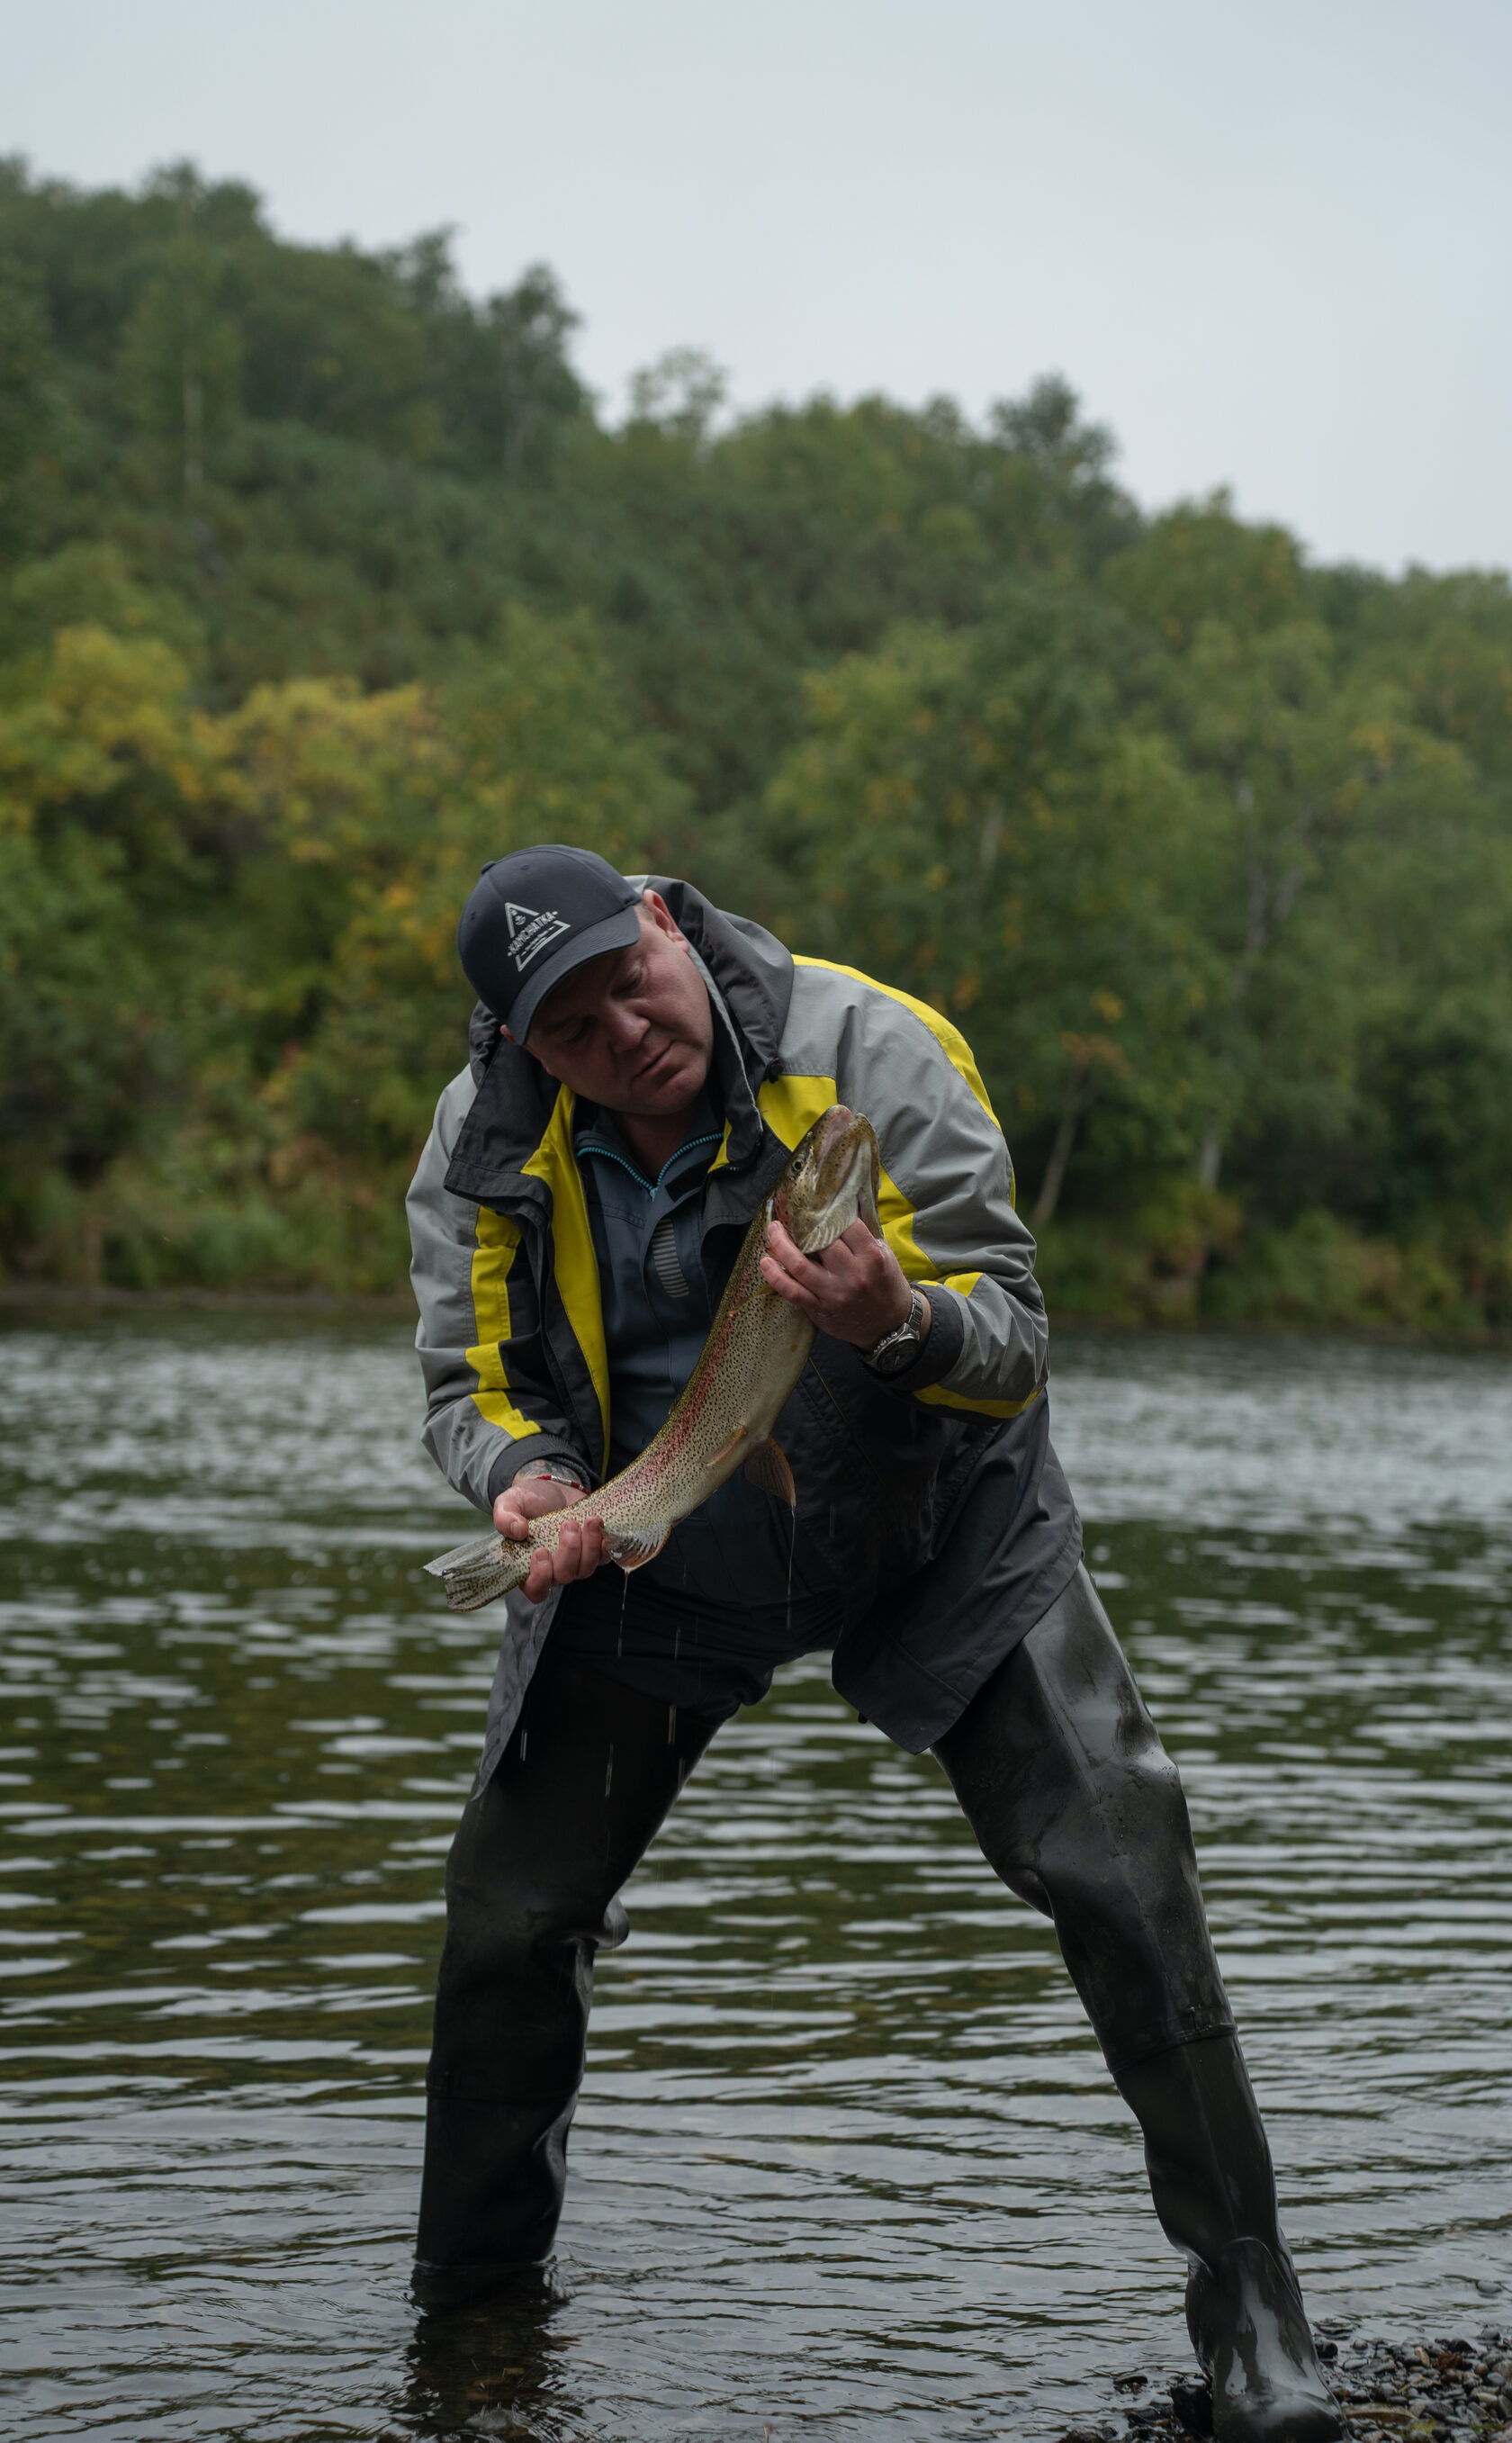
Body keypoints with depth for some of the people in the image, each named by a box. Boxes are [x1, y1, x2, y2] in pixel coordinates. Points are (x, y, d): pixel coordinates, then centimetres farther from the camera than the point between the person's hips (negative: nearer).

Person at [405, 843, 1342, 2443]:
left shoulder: (872, 1056, -23)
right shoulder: (484, 1147, -13)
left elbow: (1014, 1343, -23)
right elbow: (473, 1384, -3)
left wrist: (898, 1322, -45)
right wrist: (524, 1474, -26)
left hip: (935, 1536, -2)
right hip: (652, 1575, 3)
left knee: (1121, 1877, -14)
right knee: (506, 1918, 2)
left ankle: (1246, 2300, -1)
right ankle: (471, 2304, 25)